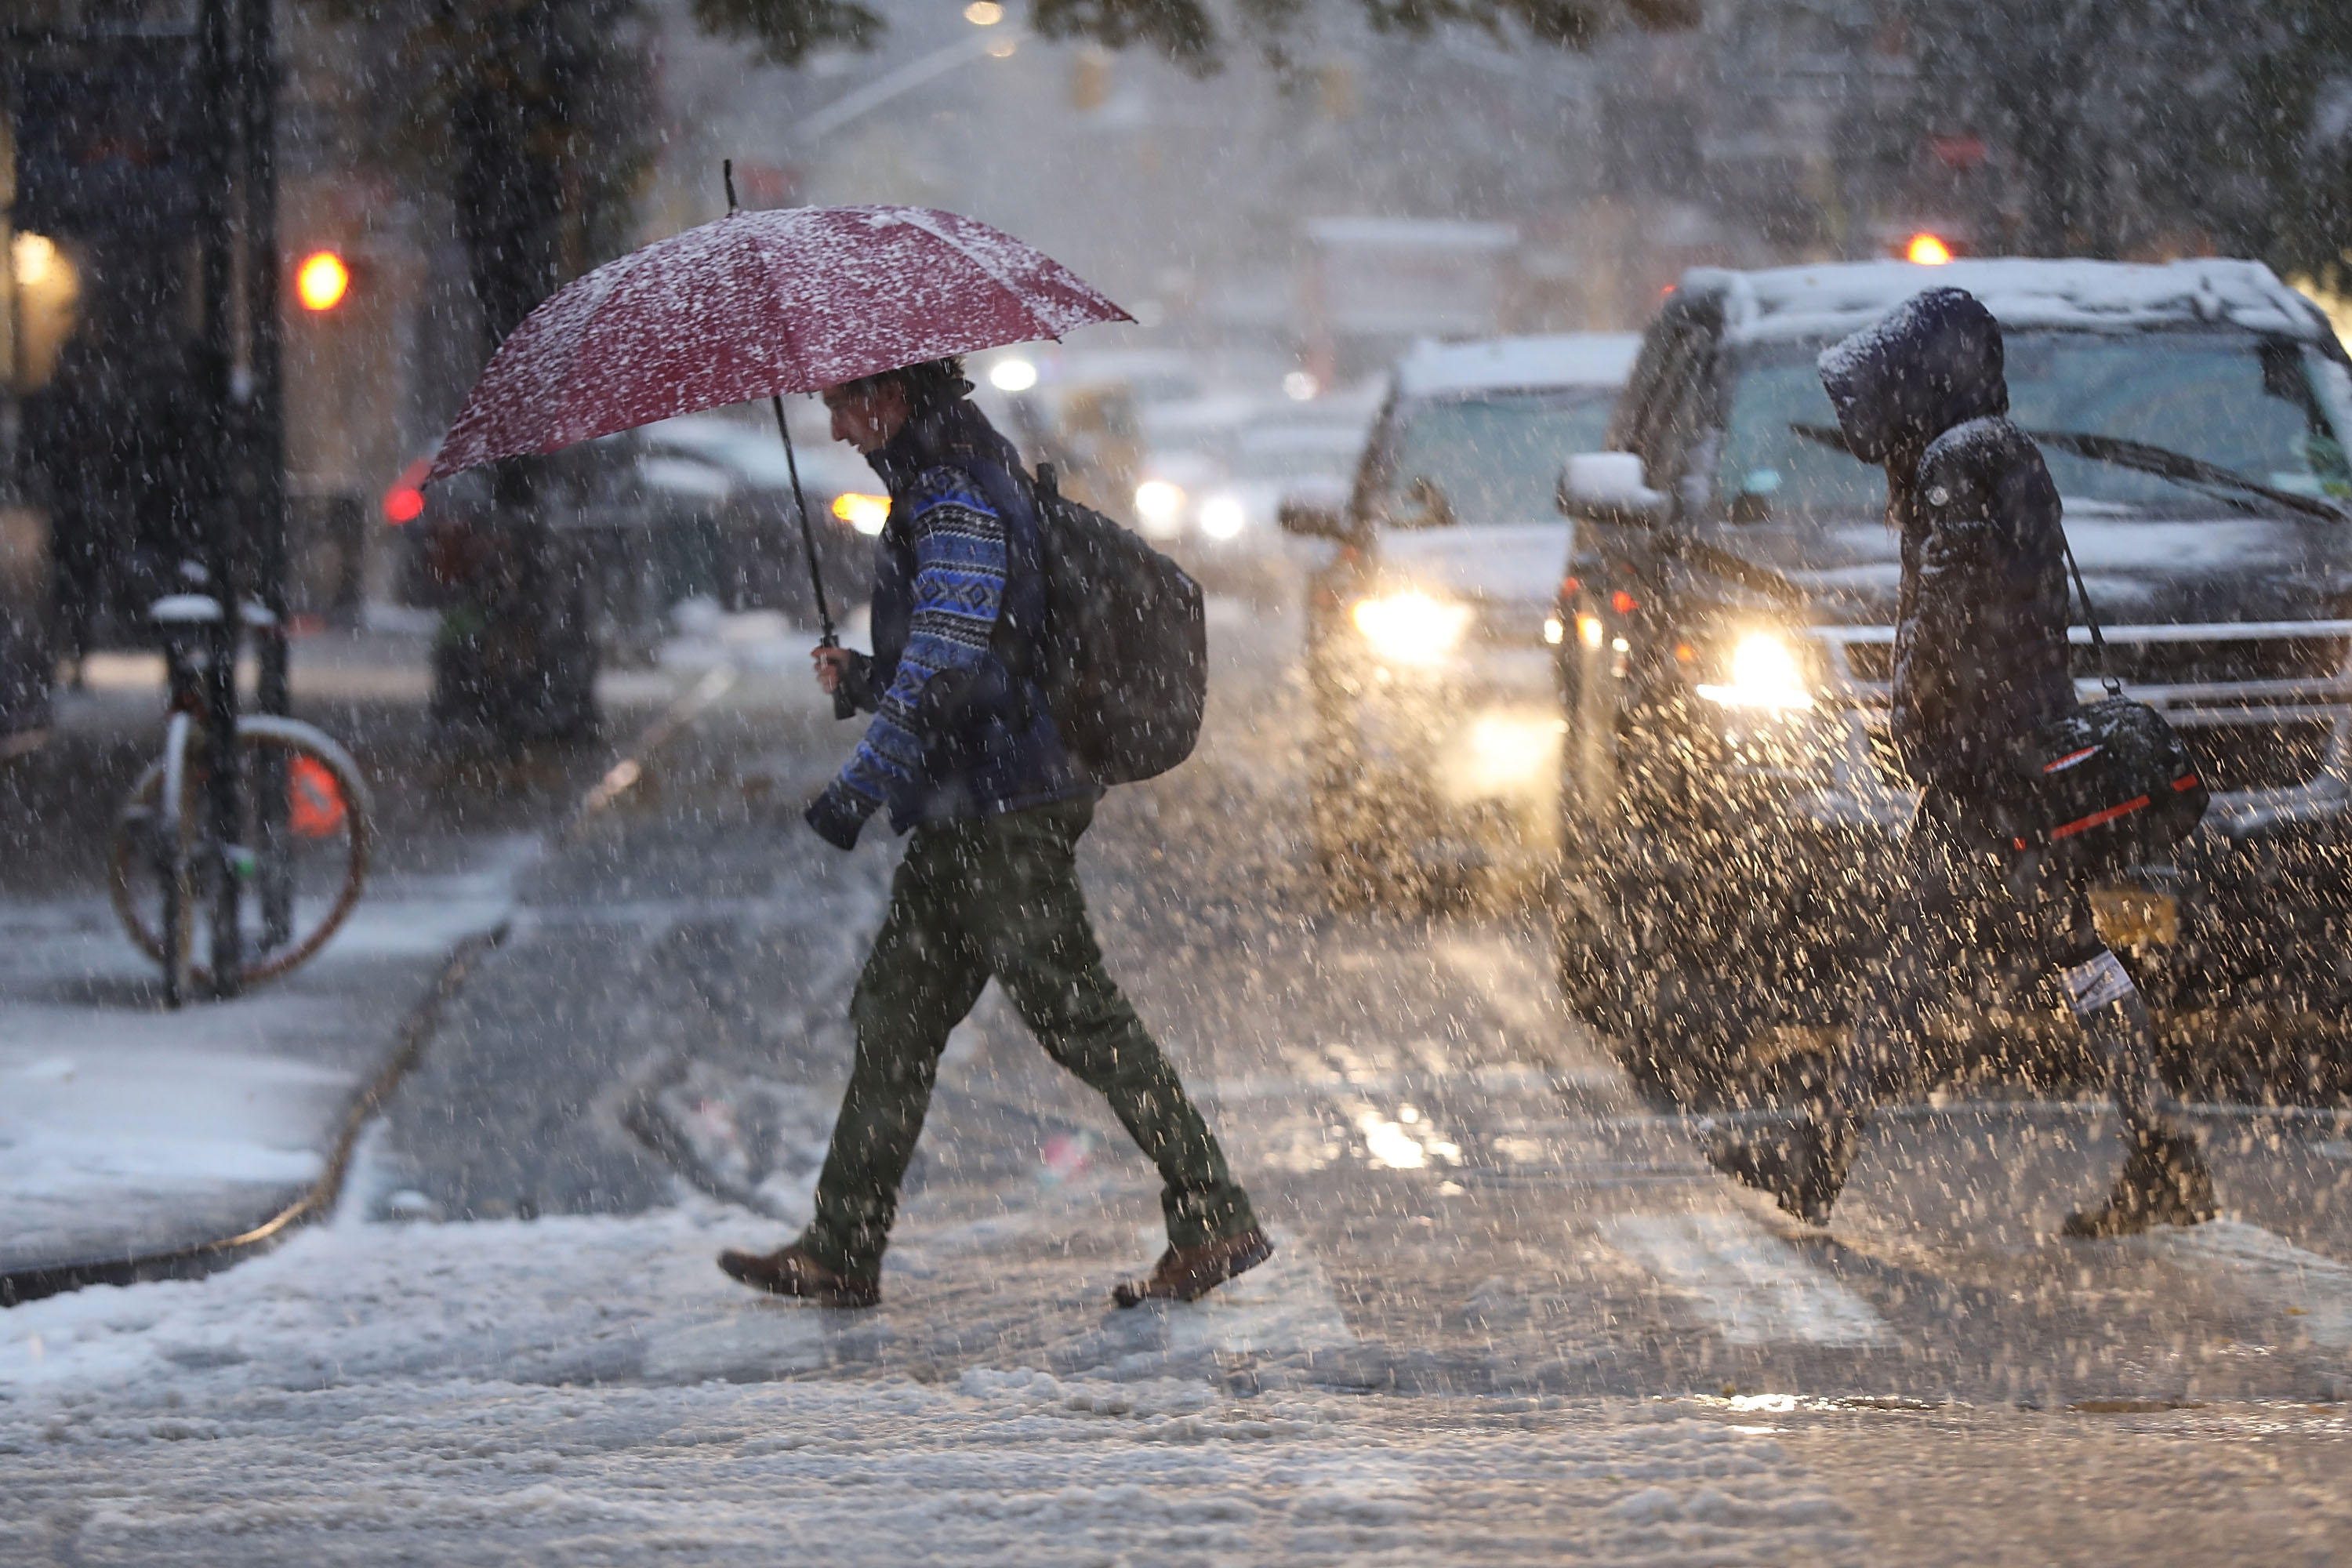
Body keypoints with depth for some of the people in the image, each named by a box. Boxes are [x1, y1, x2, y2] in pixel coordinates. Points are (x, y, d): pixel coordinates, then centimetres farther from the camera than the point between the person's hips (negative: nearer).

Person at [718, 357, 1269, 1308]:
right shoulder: (940, 489, 18)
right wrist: (862, 678, 11)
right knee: (896, 1013, 12)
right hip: (965, 815, 10)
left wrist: (860, 788, -24)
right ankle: (841, 1253, 17)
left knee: (1073, 1010, -8)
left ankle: (1215, 1222, -4)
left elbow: (948, 668, -24)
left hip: (1004, 812, -10)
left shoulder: (958, 500, -15)